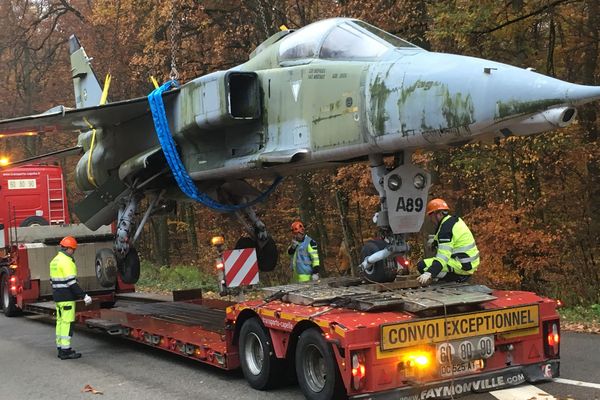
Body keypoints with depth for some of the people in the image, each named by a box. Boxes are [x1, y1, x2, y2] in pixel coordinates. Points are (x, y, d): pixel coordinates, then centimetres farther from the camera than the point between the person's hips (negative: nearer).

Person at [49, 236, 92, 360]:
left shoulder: (55, 260, 14)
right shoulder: (67, 261, -16)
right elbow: (71, 282, -21)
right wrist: (84, 296, -20)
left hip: (57, 297, 10)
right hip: (67, 298, -10)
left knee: (60, 321, 14)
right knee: (67, 322, -7)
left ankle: (60, 348, 20)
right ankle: (65, 351, -7)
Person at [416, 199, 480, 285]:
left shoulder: (446, 229, -19)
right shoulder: (455, 220, 13)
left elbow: (443, 257, -30)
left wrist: (428, 273, -40)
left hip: (461, 268, -10)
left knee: (422, 265, -15)